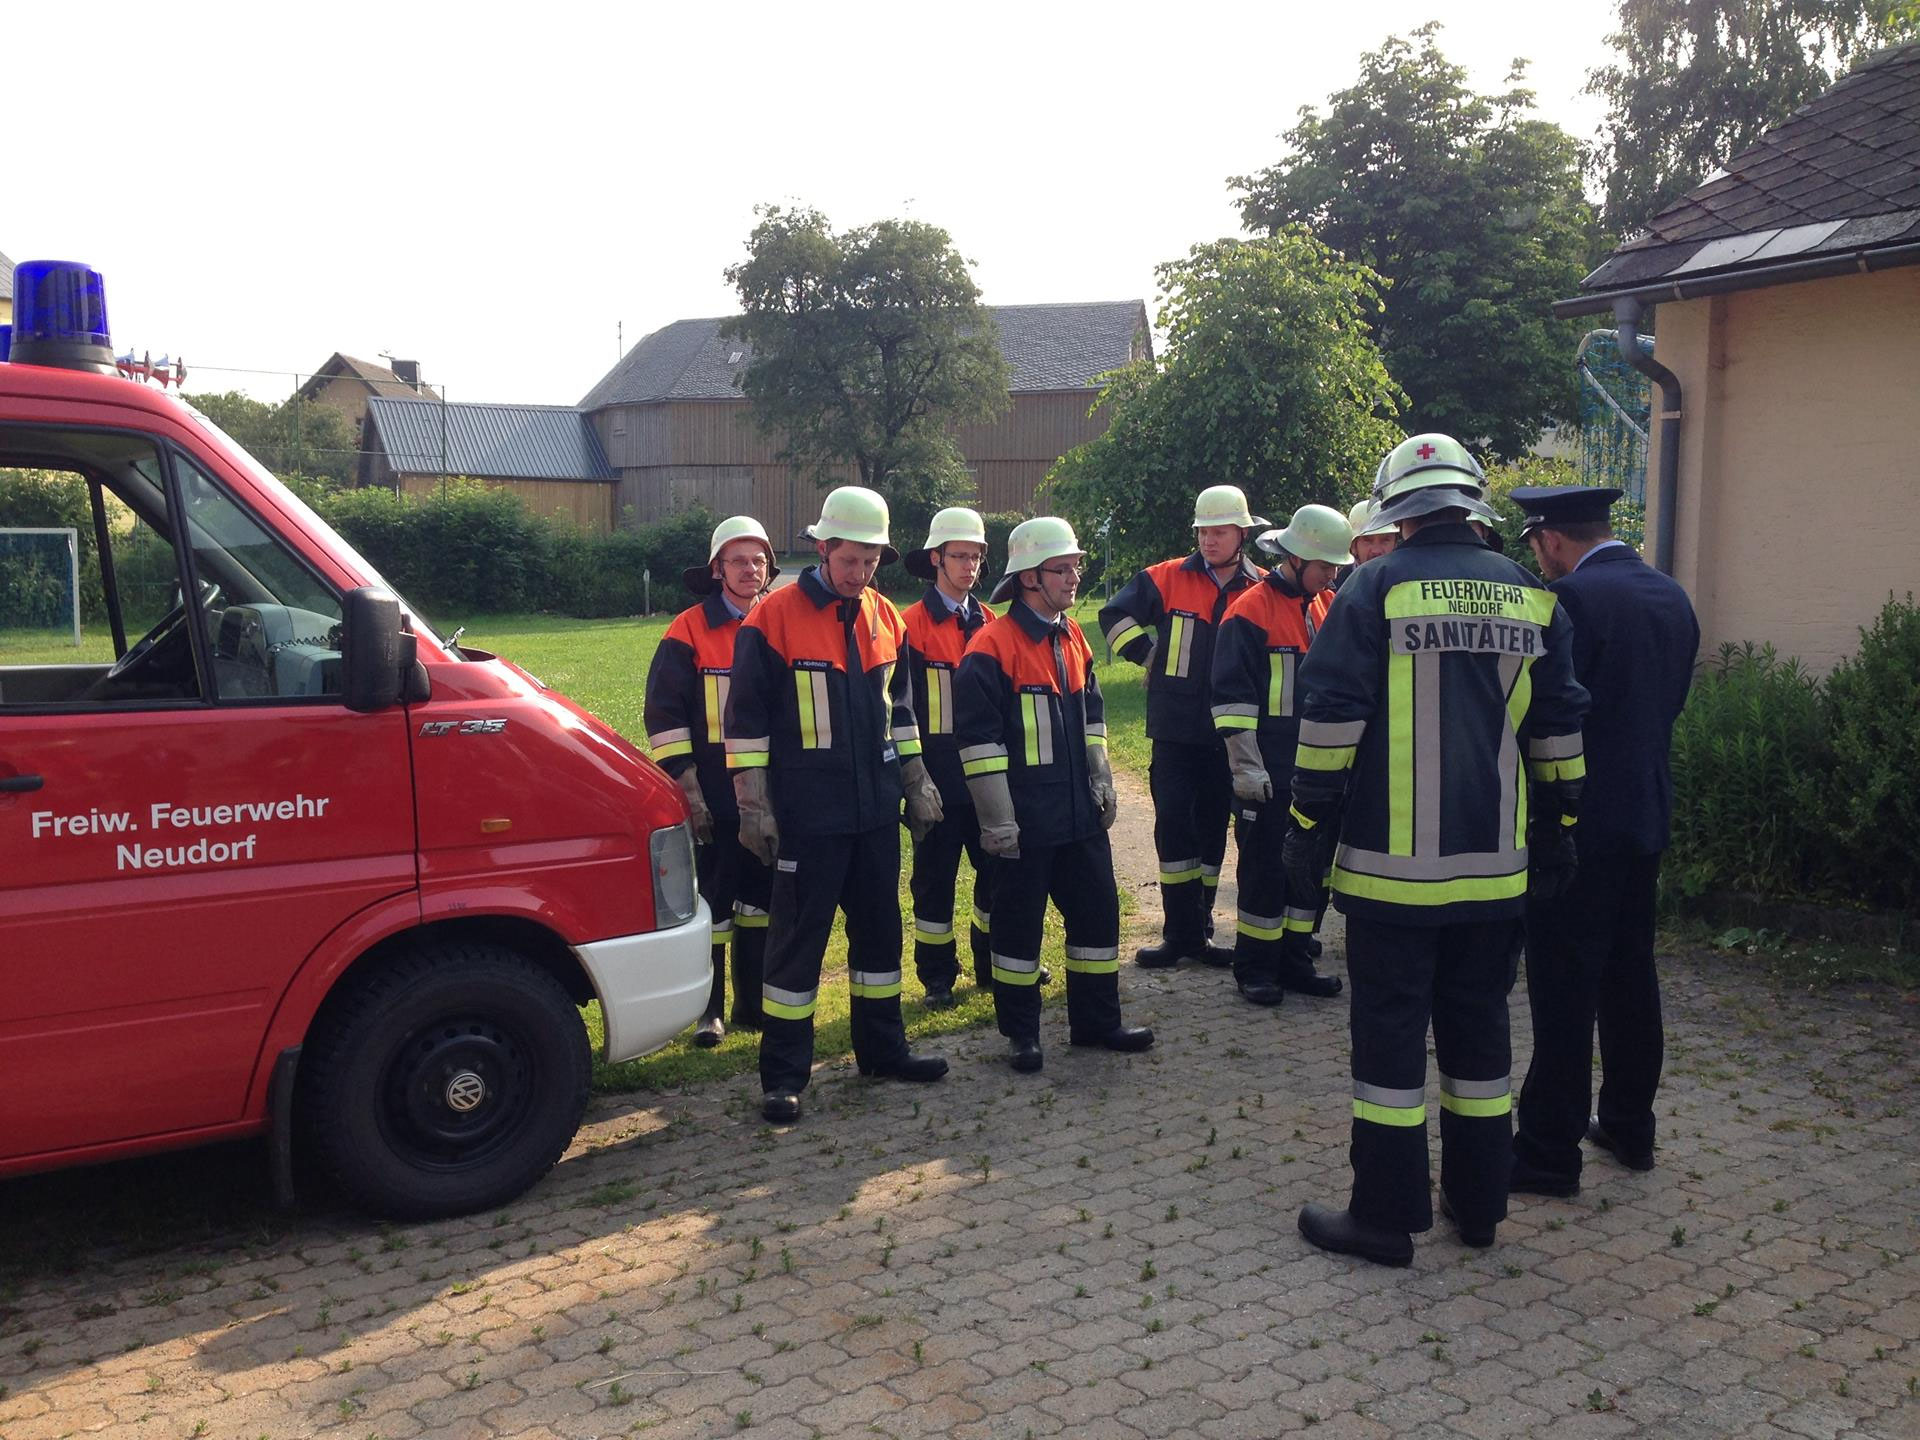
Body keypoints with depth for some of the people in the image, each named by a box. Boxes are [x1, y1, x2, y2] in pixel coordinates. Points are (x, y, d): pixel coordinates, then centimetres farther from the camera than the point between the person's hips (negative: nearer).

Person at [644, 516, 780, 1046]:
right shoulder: (689, 631, -5)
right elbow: (664, 715, -7)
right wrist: (686, 788, -12)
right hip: (711, 798, -4)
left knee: (760, 898, 11)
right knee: (710, 900, 2)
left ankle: (754, 1004, 23)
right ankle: (708, 1011, 13)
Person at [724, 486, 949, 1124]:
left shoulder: (883, 617, 8)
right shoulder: (775, 617, -9)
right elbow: (746, 717, -9)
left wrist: (916, 783, 17)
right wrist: (752, 804, -11)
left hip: (875, 807, 6)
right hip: (807, 811, -6)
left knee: (879, 927, 14)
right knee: (798, 937, 0)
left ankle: (882, 1048, 30)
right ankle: (783, 1075, 10)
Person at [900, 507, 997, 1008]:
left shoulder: (989, 622, 9)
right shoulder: (913, 624, -7)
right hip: (938, 774, -5)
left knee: (998, 869, 10)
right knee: (935, 876, 5)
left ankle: (995, 964, 26)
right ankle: (937, 978, 16)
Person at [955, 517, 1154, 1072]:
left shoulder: (1073, 639, 11)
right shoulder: (992, 647, -14)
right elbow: (978, 737, -16)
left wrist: (1101, 782, 16)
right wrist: (997, 819, -16)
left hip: (1080, 812, 7)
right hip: (1025, 817, -7)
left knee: (1097, 909, 12)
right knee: (1019, 920, 5)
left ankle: (1096, 1020, 27)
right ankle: (1020, 1033, 18)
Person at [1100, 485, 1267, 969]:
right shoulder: (1167, 579, -2)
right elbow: (1116, 615, 6)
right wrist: (1151, 656, 0)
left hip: (1230, 733, 1)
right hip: (1176, 729, -1)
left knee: (1213, 829, 10)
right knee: (1175, 825, -3)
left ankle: (1197, 929, 22)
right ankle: (1181, 933, 5)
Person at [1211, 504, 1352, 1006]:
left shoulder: (1326, 607, 12)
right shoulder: (1251, 610, -10)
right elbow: (1232, 695, -14)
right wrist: (1245, 766, -17)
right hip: (1269, 771, -7)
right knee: (1265, 870, 0)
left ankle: (1295, 961, 24)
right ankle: (1255, 969, 13)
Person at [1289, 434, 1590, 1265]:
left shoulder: (1374, 589, -8)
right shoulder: (1531, 597, 7)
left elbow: (1331, 719, -11)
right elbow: (1558, 728, 11)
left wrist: (1309, 824, -4)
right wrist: (1556, 830, 19)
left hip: (1392, 862, -4)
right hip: (1496, 863, 5)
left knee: (1390, 1028, 3)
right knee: (1478, 1024, 16)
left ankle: (1387, 1215, 10)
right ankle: (1478, 1202, 26)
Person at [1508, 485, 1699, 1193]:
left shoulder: (1570, 599, -17)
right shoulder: (1673, 597, 9)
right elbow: (1672, 701, 15)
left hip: (1577, 823, -8)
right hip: (1646, 815, 8)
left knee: (1564, 992, -2)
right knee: (1630, 976, 18)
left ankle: (1549, 1154, 6)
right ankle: (1629, 1127, 30)